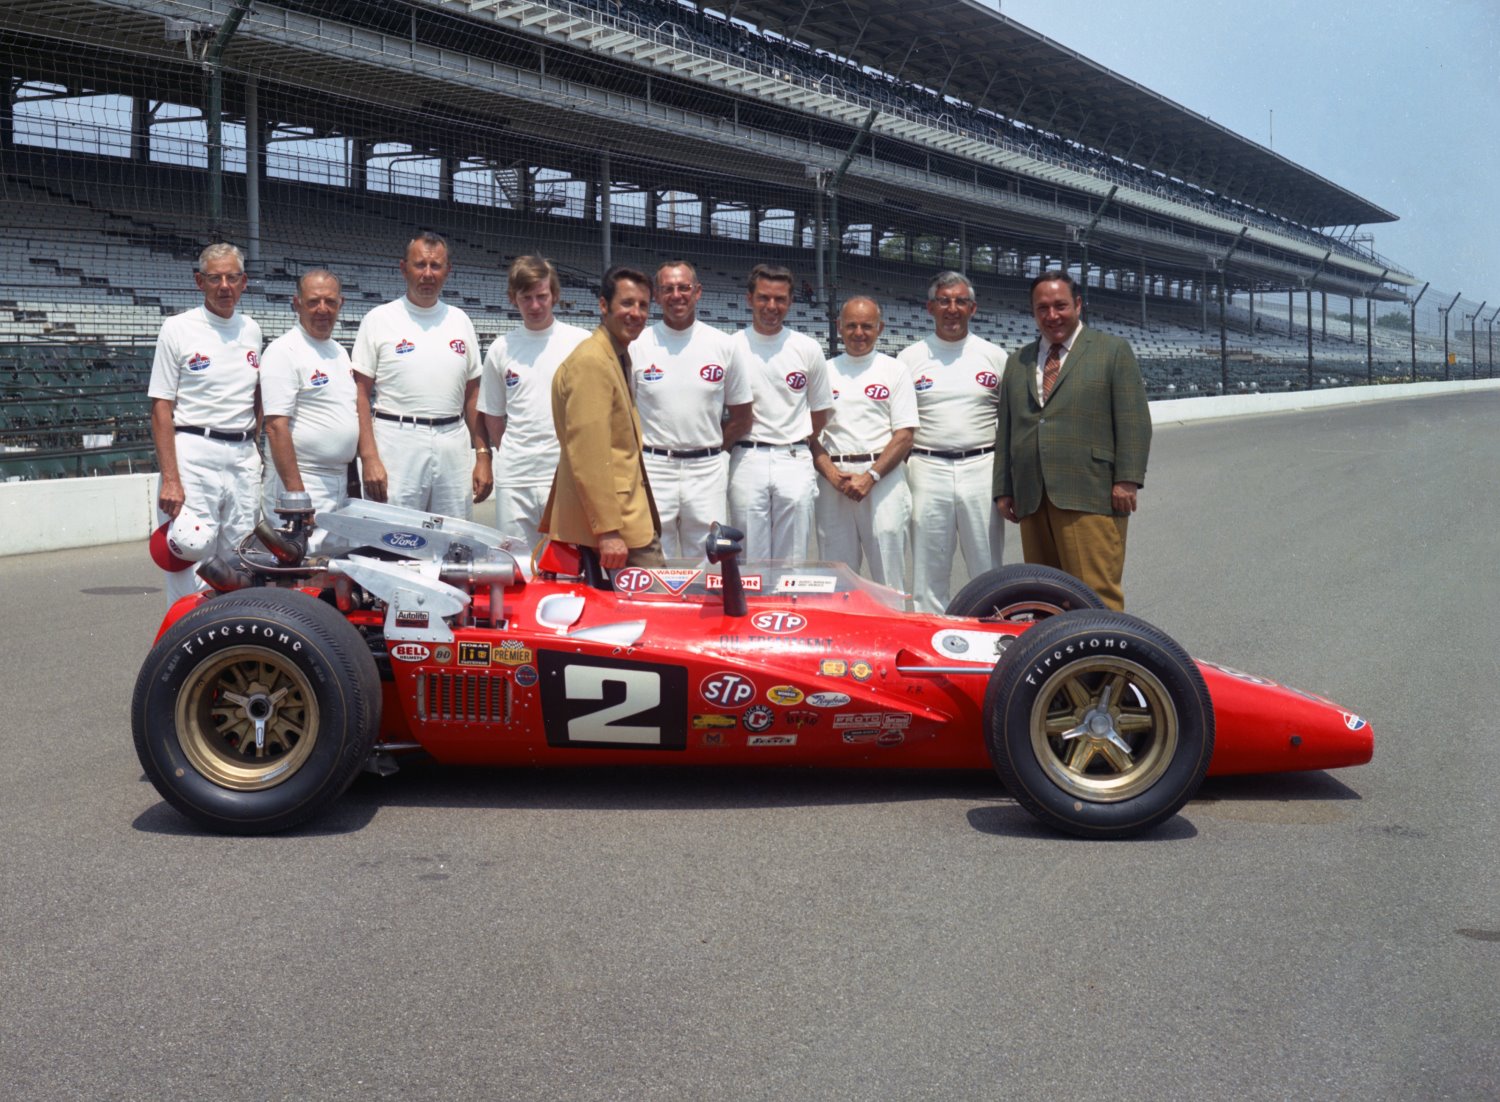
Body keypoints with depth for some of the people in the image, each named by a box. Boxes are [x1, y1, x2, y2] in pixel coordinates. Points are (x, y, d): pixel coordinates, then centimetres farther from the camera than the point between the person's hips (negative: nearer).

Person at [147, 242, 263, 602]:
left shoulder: (250, 330, 14)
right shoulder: (178, 329, -2)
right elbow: (161, 408, -6)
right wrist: (170, 479, -14)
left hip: (244, 456, 5)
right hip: (193, 454, -5)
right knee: (191, 571, -9)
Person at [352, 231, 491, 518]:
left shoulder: (460, 321, 13)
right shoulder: (379, 320, 1)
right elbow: (360, 394, -3)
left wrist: (483, 456, 7)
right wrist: (369, 457, -13)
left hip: (454, 445, 4)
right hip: (397, 444, -4)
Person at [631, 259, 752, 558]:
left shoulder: (723, 345, 6)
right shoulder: (637, 346, 3)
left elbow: (741, 418, 10)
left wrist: (708, 450, 5)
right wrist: (644, 453, -1)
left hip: (707, 470, 1)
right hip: (652, 468, -1)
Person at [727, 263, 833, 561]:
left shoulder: (808, 349, 7)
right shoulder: (732, 347, 2)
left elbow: (820, 412, 15)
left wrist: (800, 446, 10)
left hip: (795, 461, 1)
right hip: (747, 460, -1)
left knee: (792, 559, 2)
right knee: (750, 559, 0)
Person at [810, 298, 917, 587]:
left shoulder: (895, 370, 8)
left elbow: (904, 436, 0)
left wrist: (870, 476, -12)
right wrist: (832, 474, -7)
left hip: (883, 477, -2)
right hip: (834, 480, 2)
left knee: (888, 576, -4)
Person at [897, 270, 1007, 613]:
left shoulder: (994, 356, 8)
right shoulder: (909, 359, 7)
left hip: (981, 469, 0)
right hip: (927, 471, 0)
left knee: (988, 568, 3)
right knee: (928, 569, 4)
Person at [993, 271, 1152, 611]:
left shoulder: (1113, 351, 8)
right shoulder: (1017, 363, 21)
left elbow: (1134, 421, 0)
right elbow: (1006, 429, 21)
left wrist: (1127, 480, -9)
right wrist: (1003, 489, 14)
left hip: (1090, 497, -5)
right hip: (1031, 501, 5)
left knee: (1096, 593, -10)